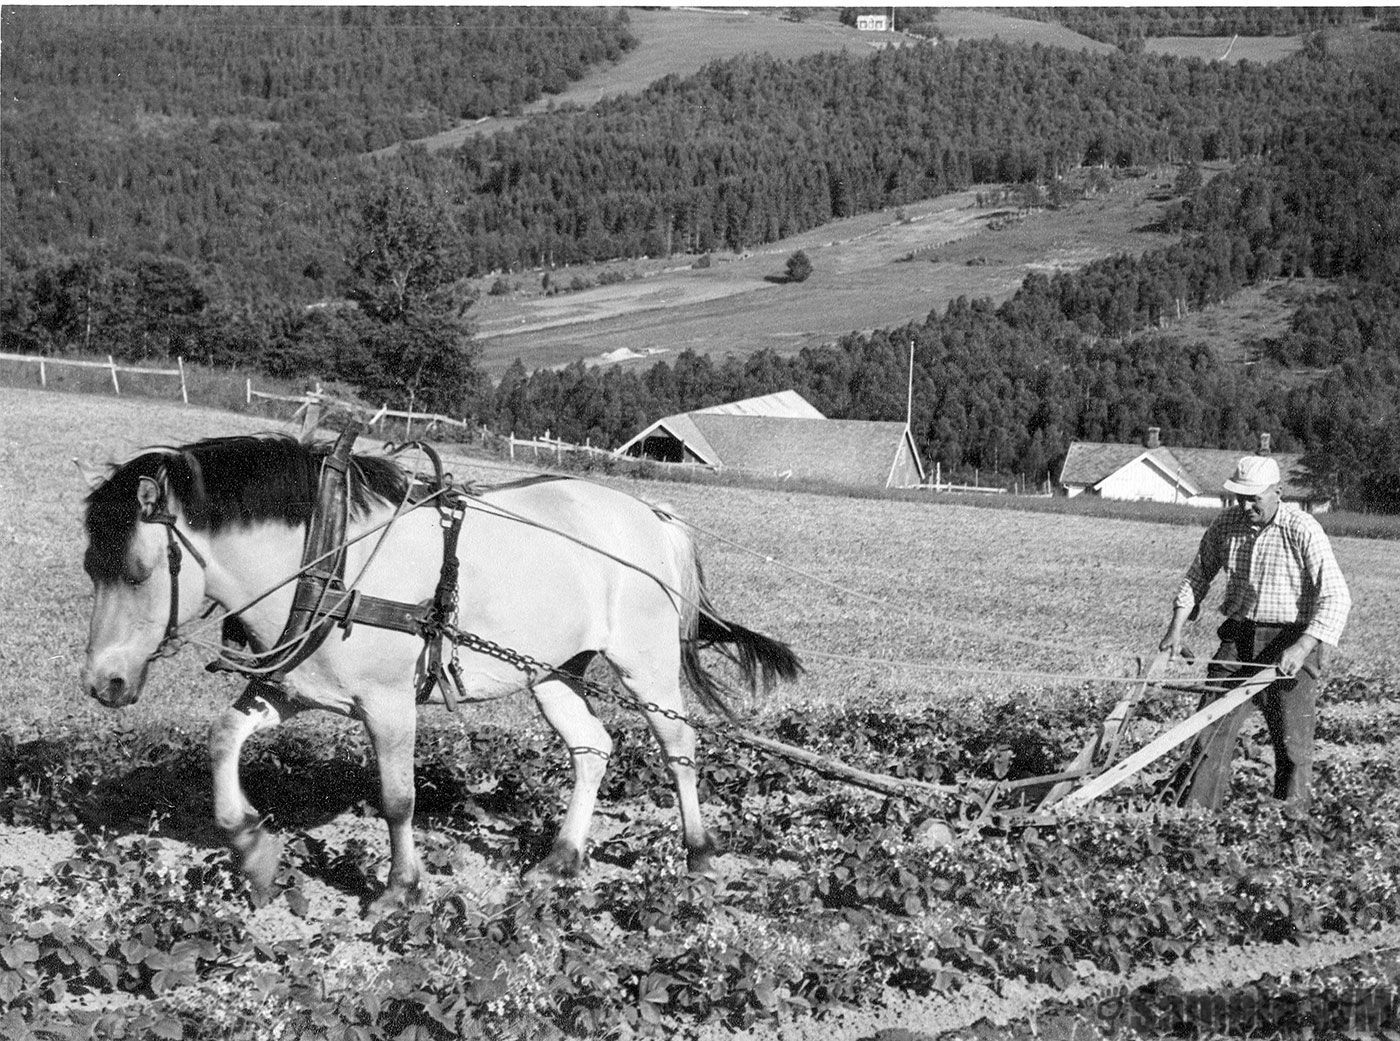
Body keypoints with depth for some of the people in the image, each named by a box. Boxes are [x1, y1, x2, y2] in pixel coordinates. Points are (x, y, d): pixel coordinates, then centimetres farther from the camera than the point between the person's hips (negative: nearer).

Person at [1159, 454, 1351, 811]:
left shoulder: (1303, 531, -14)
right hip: (1238, 641, 4)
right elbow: (1199, 574, 17)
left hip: (1290, 644, -4)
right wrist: (1176, 628, 7)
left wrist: (1302, 648, -25)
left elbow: (1336, 598, -16)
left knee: (1292, 743, -1)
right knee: (1211, 729, -3)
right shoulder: (1225, 524, 2)